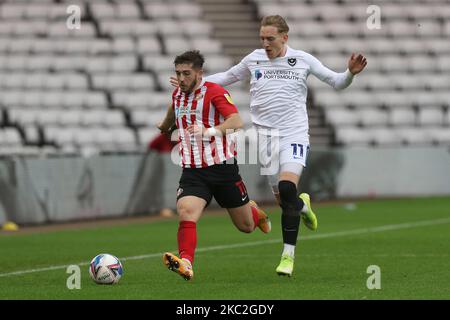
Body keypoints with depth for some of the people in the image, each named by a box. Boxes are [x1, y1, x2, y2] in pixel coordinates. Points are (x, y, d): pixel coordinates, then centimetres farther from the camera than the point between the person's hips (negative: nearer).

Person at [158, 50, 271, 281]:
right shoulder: (178, 95, 8)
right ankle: (186, 263, -39)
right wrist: (164, 126, 52)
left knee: (246, 226, 11)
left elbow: (236, 121, -26)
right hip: (192, 171, 4)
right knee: (186, 212, -27)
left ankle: (255, 212, 47)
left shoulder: (214, 92, -12)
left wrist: (210, 132, -41)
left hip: (222, 167, -4)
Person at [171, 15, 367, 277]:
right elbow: (228, 77, 23)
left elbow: (336, 82, 9)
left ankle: (288, 255, -16)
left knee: (287, 187, -23)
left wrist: (351, 73, -12)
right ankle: (303, 205, 41)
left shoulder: (303, 60, 1)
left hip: (295, 133, -3)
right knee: (283, 200, 1)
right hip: (267, 135, 3)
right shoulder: (254, 60, 6)